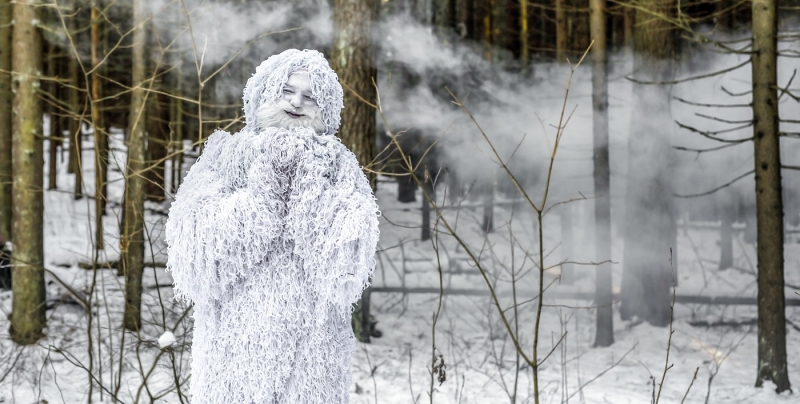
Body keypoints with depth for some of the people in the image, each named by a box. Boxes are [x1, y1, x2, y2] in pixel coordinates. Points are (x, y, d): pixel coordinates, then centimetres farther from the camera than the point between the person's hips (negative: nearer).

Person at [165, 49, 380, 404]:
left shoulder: (335, 165, 8)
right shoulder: (227, 154, 7)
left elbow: (347, 249, -8)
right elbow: (198, 238, -8)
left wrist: (311, 184, -10)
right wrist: (262, 185, -10)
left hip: (309, 332, 0)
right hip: (237, 329, 0)